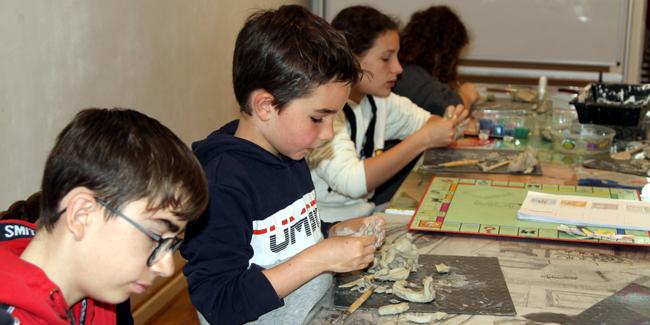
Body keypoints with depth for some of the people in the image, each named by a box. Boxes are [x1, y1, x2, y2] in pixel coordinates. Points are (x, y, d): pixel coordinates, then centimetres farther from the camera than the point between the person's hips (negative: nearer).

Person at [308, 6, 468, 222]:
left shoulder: (377, 99, 6)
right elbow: (352, 181, -29)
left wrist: (448, 127, -5)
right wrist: (424, 139, -25)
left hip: (363, 216, 8)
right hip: (320, 229, -8)